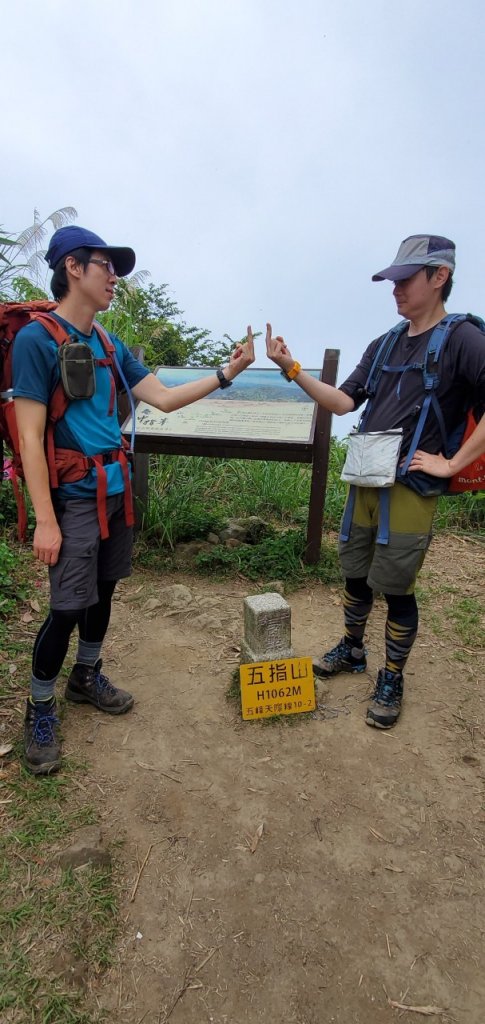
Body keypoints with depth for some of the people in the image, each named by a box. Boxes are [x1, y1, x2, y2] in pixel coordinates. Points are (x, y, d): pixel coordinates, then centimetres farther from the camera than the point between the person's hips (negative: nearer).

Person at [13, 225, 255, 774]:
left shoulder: (109, 345, 11)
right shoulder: (36, 340, -11)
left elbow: (163, 398, 10)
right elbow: (30, 436, -15)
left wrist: (226, 372, 3)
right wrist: (45, 520, -18)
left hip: (116, 492, 7)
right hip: (75, 499, -7)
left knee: (103, 591, 16)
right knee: (69, 607, -4)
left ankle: (86, 677, 38)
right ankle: (40, 709, 20)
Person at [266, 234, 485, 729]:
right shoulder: (383, 345, 11)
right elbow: (344, 401, 6)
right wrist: (293, 369, -5)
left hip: (409, 491, -6)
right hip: (363, 483, 6)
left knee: (395, 590, 3)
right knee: (355, 576, 16)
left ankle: (391, 680, 24)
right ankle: (351, 649, 39)